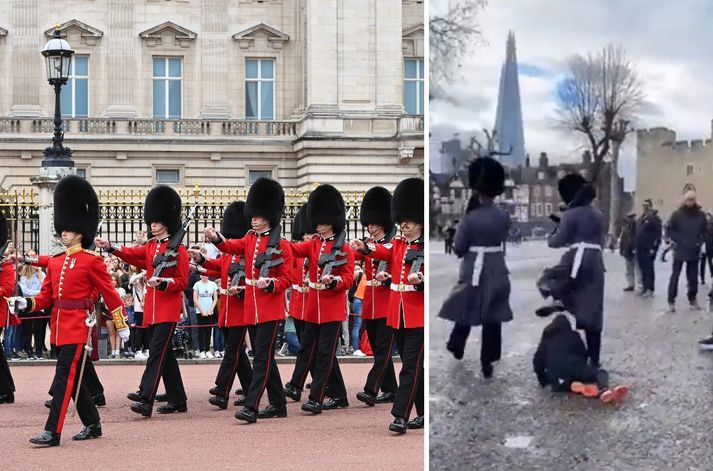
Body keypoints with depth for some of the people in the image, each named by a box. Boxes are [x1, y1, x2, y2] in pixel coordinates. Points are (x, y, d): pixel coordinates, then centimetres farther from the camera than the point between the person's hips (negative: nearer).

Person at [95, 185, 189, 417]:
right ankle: (177, 400, 18)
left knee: (157, 351, -15)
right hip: (151, 308, 7)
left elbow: (181, 282, -8)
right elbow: (131, 254, 0)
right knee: (164, 354, 10)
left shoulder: (178, 249, -5)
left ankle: (146, 399, -22)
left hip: (168, 309, -7)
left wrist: (162, 282, -23)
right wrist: (110, 247, -14)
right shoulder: (150, 247, 15)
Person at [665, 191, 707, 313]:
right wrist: (679, 240, -12)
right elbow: (669, 230, -4)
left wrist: (699, 241, -2)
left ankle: (692, 300, 23)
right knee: (675, 276, -4)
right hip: (679, 251, -3)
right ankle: (671, 302, -2)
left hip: (694, 251, 3)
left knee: (693, 277, 11)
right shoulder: (677, 214, -6)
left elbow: (705, 231, 13)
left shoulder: (700, 215, 4)